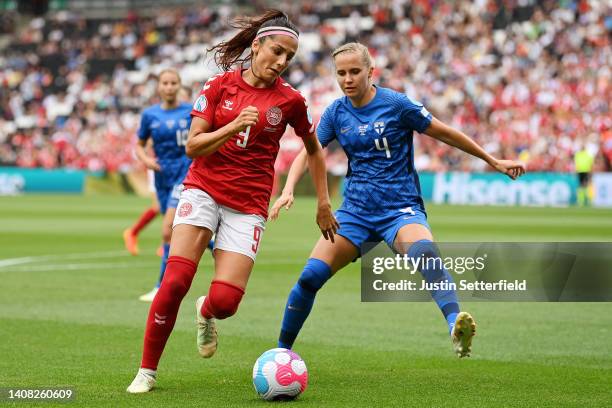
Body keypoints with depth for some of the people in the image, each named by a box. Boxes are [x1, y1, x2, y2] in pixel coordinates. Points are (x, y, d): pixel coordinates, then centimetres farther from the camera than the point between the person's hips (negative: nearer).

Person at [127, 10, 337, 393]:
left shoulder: (290, 100, 0)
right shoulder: (219, 85, 0)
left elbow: (314, 149, 16)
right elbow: (193, 145, -4)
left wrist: (324, 202, 13)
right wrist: (234, 126, -19)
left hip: (249, 204, 0)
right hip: (204, 190, 0)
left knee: (225, 301, -12)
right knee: (175, 281, -18)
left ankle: (206, 312, 28)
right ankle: (147, 371, -4)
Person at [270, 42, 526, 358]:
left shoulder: (396, 104, -8)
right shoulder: (336, 112, 3)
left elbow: (444, 133, 1)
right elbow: (307, 153, 5)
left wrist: (494, 161, 9)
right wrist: (288, 191, -15)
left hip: (400, 209, -4)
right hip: (355, 211, 4)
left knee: (424, 251, -37)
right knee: (310, 276, -10)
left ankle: (455, 328, -54)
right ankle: (281, 351, 9)